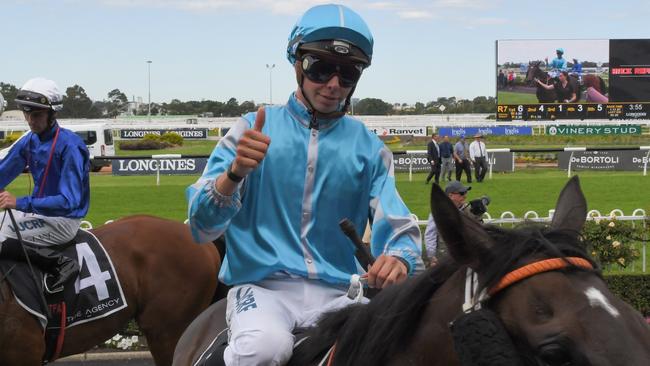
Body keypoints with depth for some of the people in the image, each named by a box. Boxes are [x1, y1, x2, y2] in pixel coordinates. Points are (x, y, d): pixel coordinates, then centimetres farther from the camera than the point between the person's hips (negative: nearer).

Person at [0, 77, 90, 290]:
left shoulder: (69, 145, -21)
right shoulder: (29, 142, 2)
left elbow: (68, 202, -27)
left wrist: (20, 204, -35)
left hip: (64, 219, -9)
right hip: (38, 211, 9)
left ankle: (60, 264, -15)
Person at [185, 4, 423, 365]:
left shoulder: (369, 148, 11)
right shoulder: (253, 129, 5)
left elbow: (398, 228, 2)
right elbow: (201, 227, -3)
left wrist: (399, 259, -24)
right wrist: (235, 172, -23)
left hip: (339, 294, 2)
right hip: (262, 285, -2)